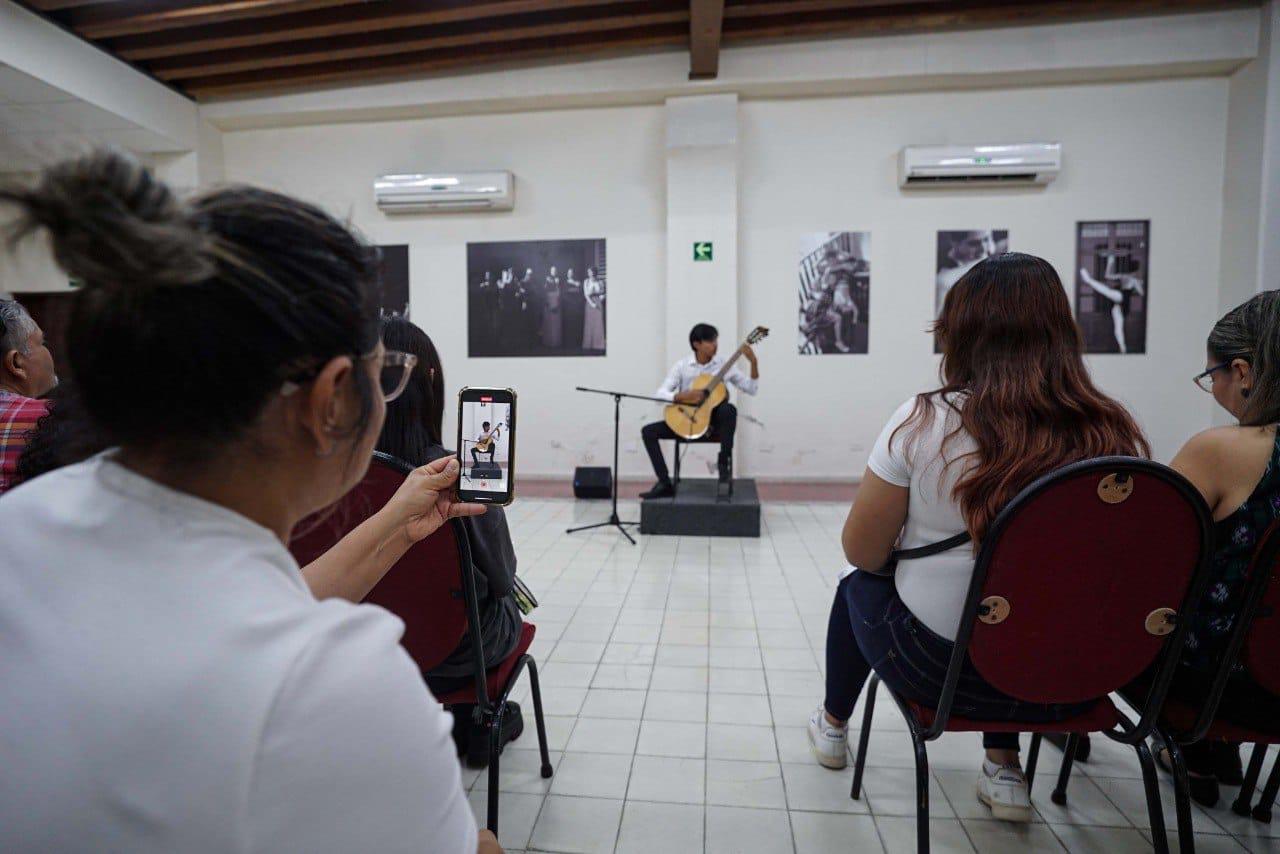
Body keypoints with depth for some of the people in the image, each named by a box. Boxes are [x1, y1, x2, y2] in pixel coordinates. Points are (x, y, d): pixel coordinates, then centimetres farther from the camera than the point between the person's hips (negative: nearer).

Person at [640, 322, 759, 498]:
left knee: (729, 409, -35)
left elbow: (752, 389, -1)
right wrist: (681, 396, -29)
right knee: (648, 431, -14)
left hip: (714, 421, -1)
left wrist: (754, 363, -15)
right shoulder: (682, 366, -3)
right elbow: (659, 394, -11)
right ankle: (665, 484, -12)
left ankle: (725, 461, -20)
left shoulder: (724, 364, -1)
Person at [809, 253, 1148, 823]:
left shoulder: (923, 422, -20)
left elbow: (863, 553, -12)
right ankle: (1005, 770, 32)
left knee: (858, 583, 26)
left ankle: (832, 726, 47)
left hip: (939, 670, -3)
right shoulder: (1118, 435, -9)